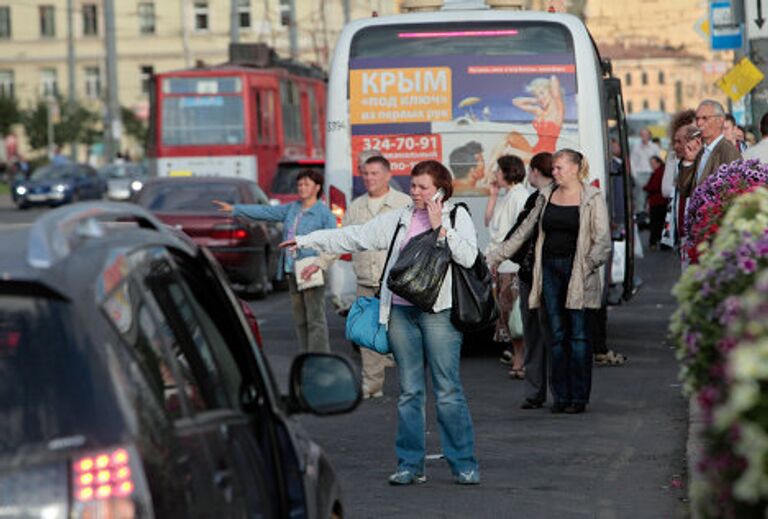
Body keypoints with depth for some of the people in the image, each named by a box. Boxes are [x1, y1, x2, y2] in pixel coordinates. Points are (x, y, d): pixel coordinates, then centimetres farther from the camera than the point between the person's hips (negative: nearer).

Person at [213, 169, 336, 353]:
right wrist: (234, 209, 18)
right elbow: (265, 211, 17)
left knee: (315, 319, -8)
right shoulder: (292, 209, 14)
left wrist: (319, 263, -21)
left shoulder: (324, 214, -5)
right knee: (300, 320, 9)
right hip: (292, 272, 7)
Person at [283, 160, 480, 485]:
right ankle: (410, 465, 12)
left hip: (438, 312, -4)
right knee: (409, 391, 6)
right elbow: (355, 237, 16)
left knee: (448, 391, -5)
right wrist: (307, 241, 14)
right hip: (401, 311, 4)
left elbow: (468, 257, -9)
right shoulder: (399, 219, 14)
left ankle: (464, 465, 2)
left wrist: (441, 227, -12)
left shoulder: (457, 216, 4)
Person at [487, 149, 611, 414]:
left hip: (576, 270, -5)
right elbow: (524, 230, 18)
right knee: (557, 334, 5)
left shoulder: (592, 198, -1)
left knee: (578, 333, -3)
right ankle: (560, 397, 8)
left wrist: (591, 262, -22)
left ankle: (579, 397, 1)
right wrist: (495, 257, 15)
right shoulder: (546, 196, 13)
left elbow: (602, 238, -6)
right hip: (550, 268, 5)